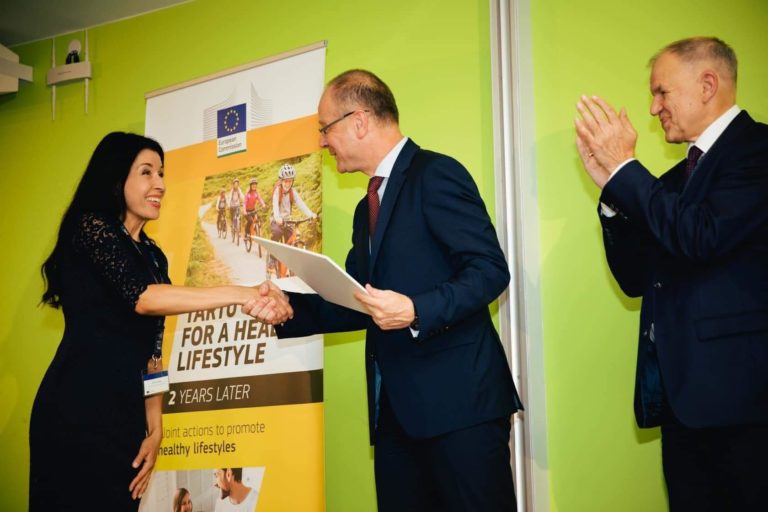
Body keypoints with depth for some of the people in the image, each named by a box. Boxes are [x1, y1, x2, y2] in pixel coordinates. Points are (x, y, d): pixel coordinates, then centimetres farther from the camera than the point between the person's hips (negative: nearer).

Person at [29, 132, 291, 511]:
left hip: (126, 415, 7)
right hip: (75, 412, -7)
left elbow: (150, 350, 15)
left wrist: (154, 428, 6)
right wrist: (240, 294, -25)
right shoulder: (91, 229, -6)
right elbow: (142, 297, -21)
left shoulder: (153, 257, 17)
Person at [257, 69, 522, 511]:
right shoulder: (368, 207, 22)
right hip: (396, 408, 9)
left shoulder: (435, 174, -7)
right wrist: (290, 308, 10)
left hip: (457, 400, -9)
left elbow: (490, 269, -15)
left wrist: (415, 311, -26)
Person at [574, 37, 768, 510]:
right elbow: (636, 278, 14)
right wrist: (611, 185, 4)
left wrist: (624, 168, -12)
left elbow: (703, 236, -22)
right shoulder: (673, 180, 17)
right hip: (682, 392, 8)